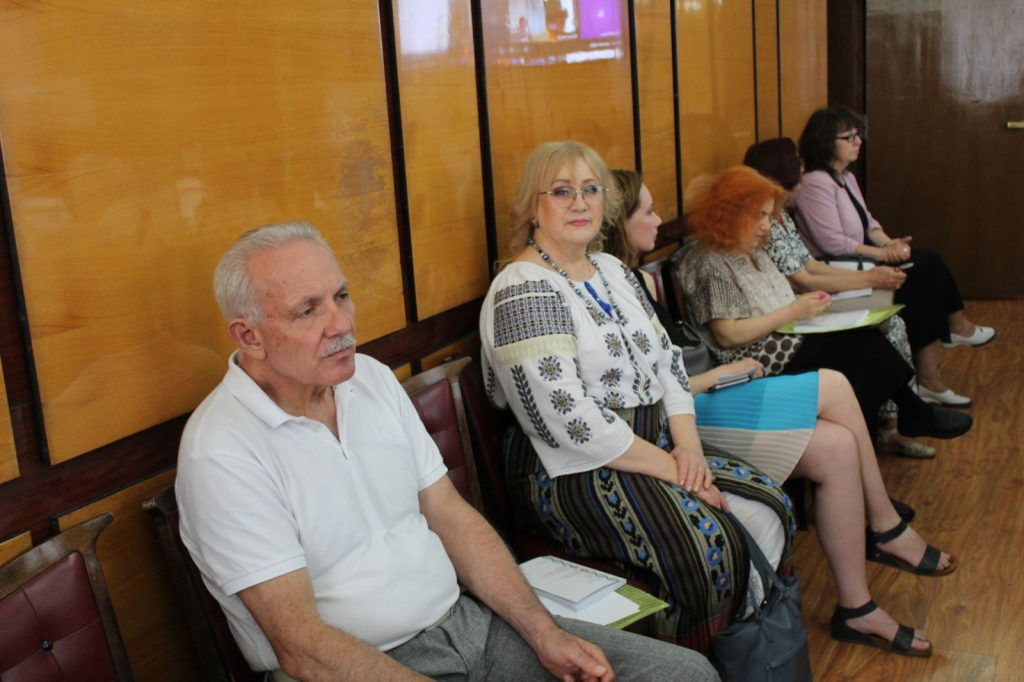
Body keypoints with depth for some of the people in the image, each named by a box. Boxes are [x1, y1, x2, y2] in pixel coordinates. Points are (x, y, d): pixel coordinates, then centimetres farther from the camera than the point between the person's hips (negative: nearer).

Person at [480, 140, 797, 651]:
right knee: (710, 549, -27)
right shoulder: (522, 293, -15)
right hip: (574, 473, -9)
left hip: (655, 444, 9)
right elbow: (569, 421, -23)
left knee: (770, 508, -4)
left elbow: (665, 357, 13)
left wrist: (687, 443, -4)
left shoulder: (611, 269, 14)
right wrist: (668, 467, -17)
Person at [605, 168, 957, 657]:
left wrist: (717, 376, 4)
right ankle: (887, 525, 8)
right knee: (833, 387, -11)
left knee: (836, 448, -6)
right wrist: (723, 375, -7)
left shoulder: (641, 279, 16)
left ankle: (856, 606, 4)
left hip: (683, 410, 10)